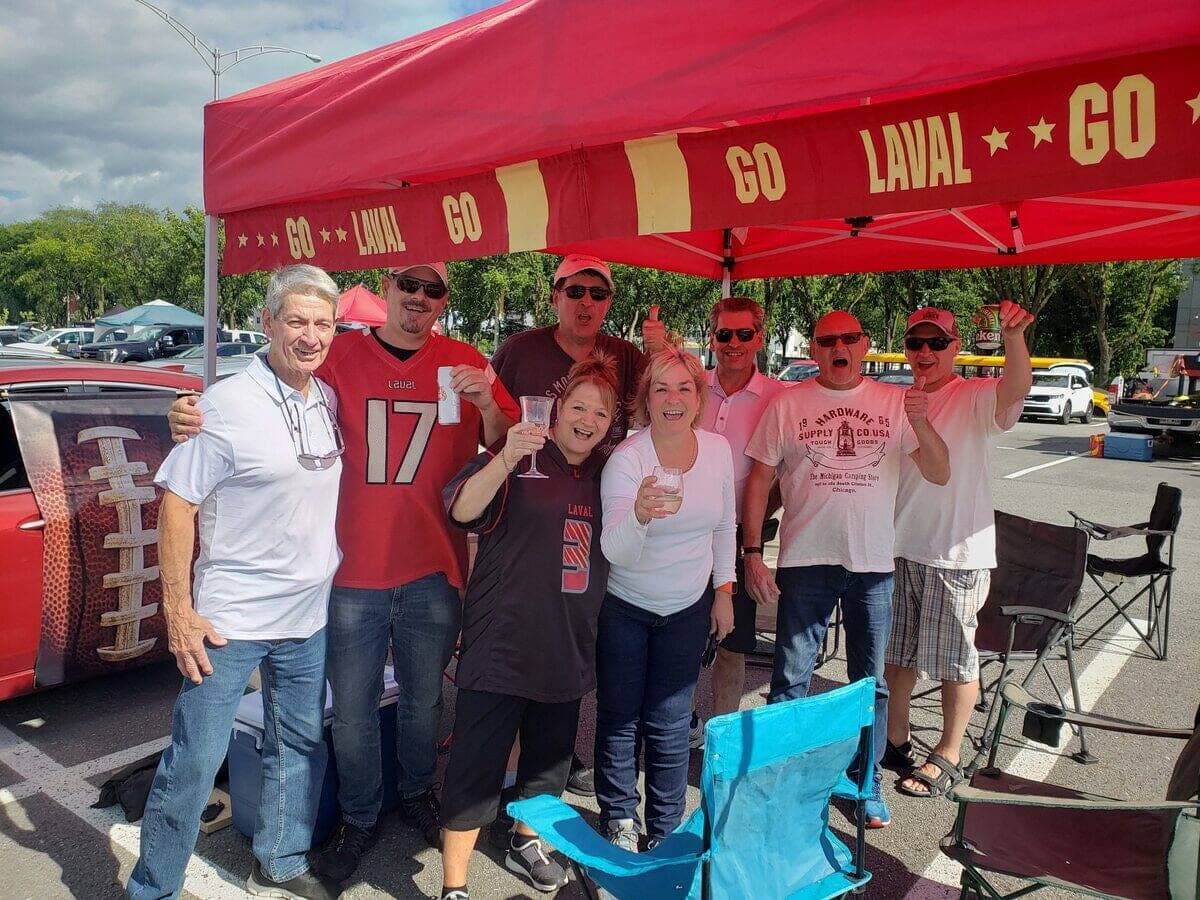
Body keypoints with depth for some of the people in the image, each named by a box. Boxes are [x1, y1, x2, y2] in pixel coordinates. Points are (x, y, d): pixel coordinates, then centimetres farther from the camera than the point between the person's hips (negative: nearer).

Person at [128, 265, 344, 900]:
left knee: (301, 745, 18)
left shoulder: (329, 401, 3)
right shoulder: (227, 404, -14)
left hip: (309, 615, 6)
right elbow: (176, 502, -13)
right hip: (229, 617, -6)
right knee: (194, 762, 4)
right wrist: (178, 610, -14)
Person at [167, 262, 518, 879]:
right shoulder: (339, 356, -3)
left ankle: (416, 792, 46)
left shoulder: (464, 364, 0)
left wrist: (487, 405, -17)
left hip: (433, 572, 1)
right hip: (353, 572, -1)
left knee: (422, 699, 18)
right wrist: (199, 416, -19)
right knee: (352, 711, 10)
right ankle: (359, 817, 36)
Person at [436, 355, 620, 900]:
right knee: (476, 768, 1)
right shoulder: (518, 460, -11)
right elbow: (462, 509, -27)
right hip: (501, 644, -6)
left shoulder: (605, 475, 8)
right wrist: (506, 459, -42)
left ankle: (525, 843, 47)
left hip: (567, 648, 6)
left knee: (550, 758, 22)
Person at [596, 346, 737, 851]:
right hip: (624, 607, -3)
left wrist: (724, 591, 7)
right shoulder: (626, 458, -21)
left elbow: (725, 526, 8)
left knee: (670, 724, 11)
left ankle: (665, 827, 30)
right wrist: (640, 514, -50)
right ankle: (619, 819, 31)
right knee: (619, 718, 10)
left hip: (688, 610, 3)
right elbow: (615, 551, -30)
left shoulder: (717, 450, -7)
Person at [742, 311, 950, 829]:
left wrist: (920, 422, -20)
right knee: (790, 680, 6)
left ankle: (868, 784, 32)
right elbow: (759, 479, 0)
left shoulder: (895, 402, 2)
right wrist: (752, 553, -6)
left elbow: (940, 475, -3)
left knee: (870, 683, 14)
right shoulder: (787, 404, -1)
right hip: (805, 562, -1)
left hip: (873, 563, 2)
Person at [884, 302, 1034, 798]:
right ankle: (895, 741, 34)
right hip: (898, 547, 6)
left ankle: (947, 756, 24)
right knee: (897, 652, 17)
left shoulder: (974, 398, -8)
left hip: (957, 552, -5)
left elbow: (1017, 388, -31)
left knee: (955, 660, 7)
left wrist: (1013, 334, -48)